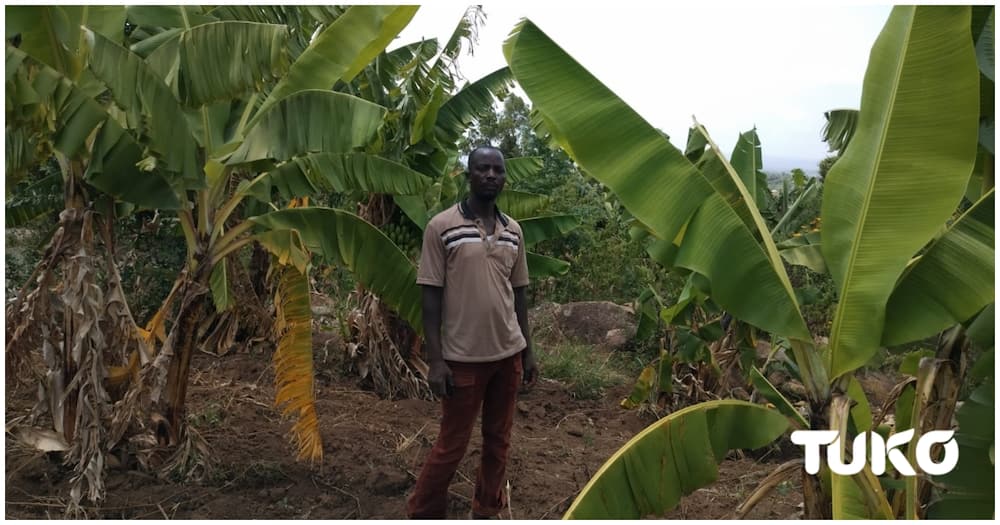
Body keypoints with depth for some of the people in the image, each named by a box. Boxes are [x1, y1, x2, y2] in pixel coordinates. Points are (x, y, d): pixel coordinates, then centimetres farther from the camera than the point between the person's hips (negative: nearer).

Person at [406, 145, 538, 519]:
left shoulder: (514, 231, 7)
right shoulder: (441, 227, -9)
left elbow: (518, 294, 12)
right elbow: (431, 296, -9)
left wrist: (527, 351, 11)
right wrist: (435, 359, -13)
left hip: (508, 354, 5)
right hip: (464, 357, -5)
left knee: (498, 440, 14)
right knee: (451, 445, 5)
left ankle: (487, 512, 30)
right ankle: (422, 515, 23)